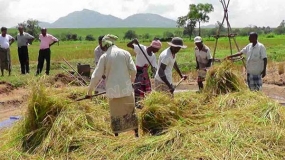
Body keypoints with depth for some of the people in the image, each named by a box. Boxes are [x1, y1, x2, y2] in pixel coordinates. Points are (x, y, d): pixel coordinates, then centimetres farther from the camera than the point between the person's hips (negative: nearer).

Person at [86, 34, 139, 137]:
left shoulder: (104, 57, -3)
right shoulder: (125, 53, 0)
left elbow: (96, 75, -1)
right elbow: (133, 70, -1)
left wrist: (90, 91, 8)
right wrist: (131, 80, 21)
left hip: (113, 90, -1)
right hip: (126, 88, 2)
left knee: (115, 114, 10)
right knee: (131, 112, 13)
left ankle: (117, 135, 16)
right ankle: (136, 134, 20)